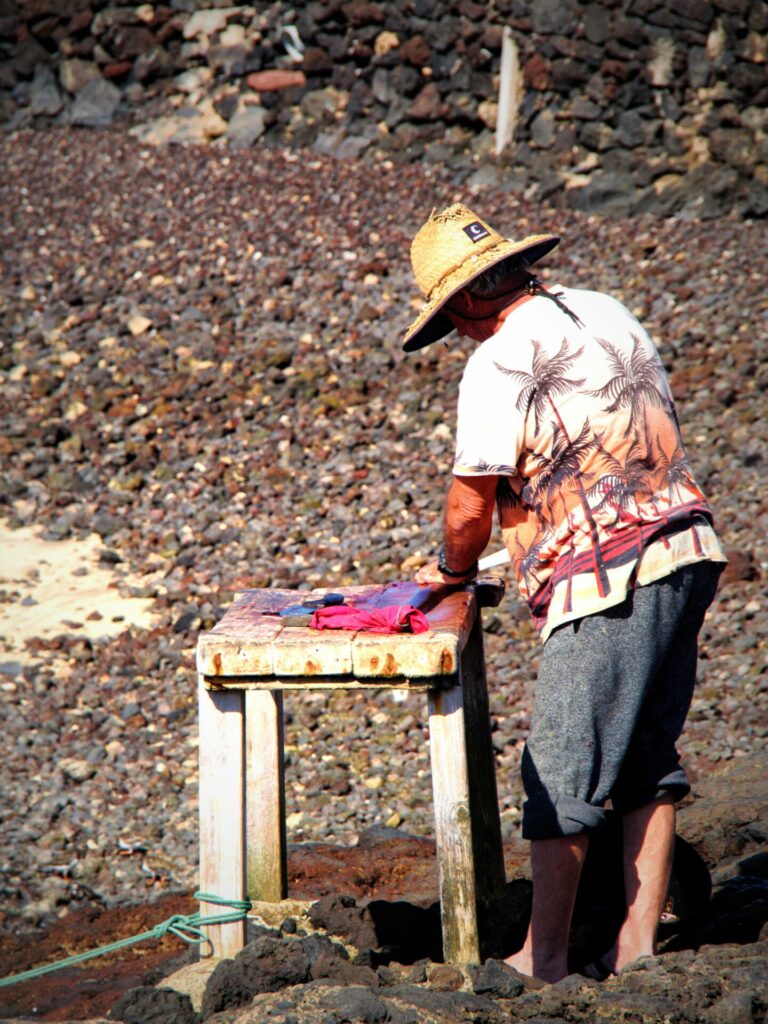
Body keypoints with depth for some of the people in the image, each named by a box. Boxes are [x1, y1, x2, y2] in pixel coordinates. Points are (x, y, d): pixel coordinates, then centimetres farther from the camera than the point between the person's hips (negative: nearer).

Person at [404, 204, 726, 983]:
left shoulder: (499, 363, -10)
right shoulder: (607, 312, 14)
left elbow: (471, 508, -9)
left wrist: (452, 569, 13)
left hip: (607, 581, -8)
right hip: (686, 552, 8)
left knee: (562, 773, 1)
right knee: (647, 757, 15)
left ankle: (545, 957, 8)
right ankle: (639, 939, 18)